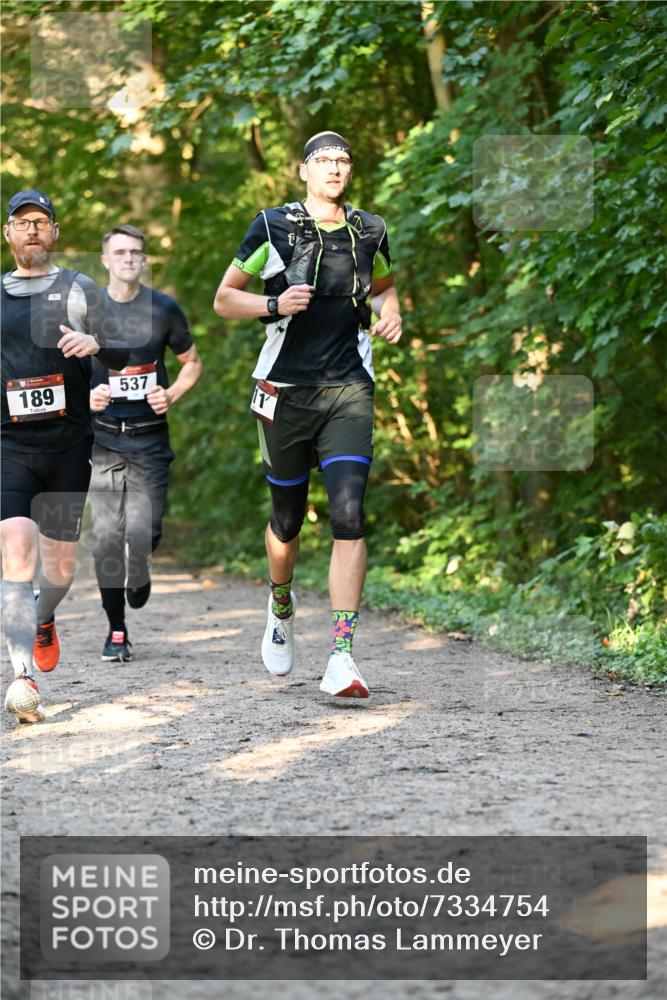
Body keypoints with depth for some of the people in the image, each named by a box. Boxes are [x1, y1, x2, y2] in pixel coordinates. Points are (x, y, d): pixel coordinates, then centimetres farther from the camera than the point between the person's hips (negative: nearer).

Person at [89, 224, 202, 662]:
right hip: (103, 437, 0)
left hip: (150, 439, 0)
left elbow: (192, 363, 14)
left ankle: (140, 576, 28)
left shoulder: (164, 309, 2)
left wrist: (171, 395, -4)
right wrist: (86, 396, -9)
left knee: (143, 530, -10)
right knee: (107, 533, -5)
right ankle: (117, 631, 6)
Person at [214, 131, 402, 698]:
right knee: (287, 520, 10)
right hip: (286, 391, -1)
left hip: (349, 391, 1)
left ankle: (341, 658, -18)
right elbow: (224, 297, 5)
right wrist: (275, 304, -13)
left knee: (349, 515, -15)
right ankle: (282, 607, 43)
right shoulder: (273, 228, -1)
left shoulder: (370, 233, 8)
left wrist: (391, 312, 6)